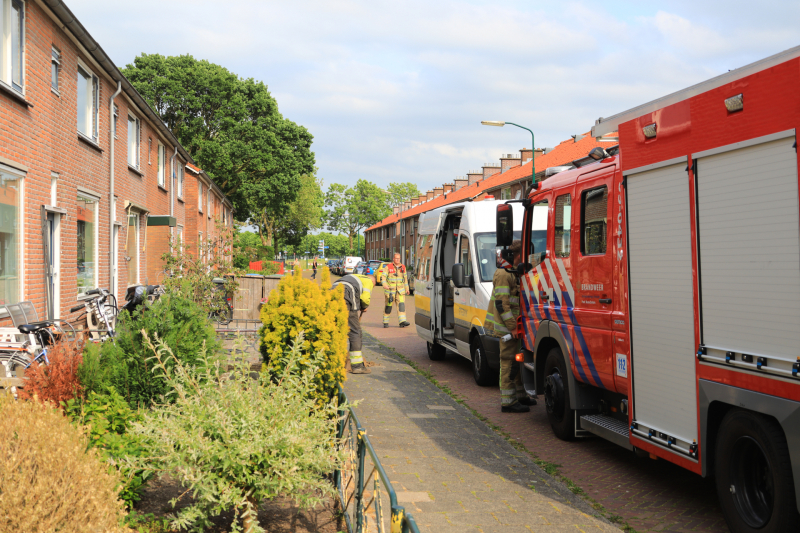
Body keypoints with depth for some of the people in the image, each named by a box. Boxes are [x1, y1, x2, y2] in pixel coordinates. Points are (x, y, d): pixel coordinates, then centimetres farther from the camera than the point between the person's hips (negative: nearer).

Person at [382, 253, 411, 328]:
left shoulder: (403, 267, 10)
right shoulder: (388, 267, -2)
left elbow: (405, 278, 18)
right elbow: (384, 277, -8)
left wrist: (407, 288, 17)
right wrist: (384, 284, -26)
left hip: (400, 290, 3)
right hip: (390, 290, -3)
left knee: (401, 304, -11)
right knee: (388, 306, 1)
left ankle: (402, 321, -17)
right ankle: (385, 322, 12)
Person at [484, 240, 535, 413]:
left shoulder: (514, 273, 16)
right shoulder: (503, 274, -16)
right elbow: (501, 303, -21)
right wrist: (512, 326, -21)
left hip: (514, 326, 10)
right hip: (506, 327, -10)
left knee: (517, 361, 17)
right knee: (508, 362, -6)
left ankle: (520, 395, 27)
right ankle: (508, 401, -2)